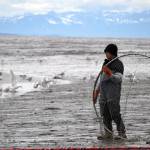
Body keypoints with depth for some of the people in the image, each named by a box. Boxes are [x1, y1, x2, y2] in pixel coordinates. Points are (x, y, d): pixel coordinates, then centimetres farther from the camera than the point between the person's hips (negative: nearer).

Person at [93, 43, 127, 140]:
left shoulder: (118, 64, -4)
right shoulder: (106, 63, 20)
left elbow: (119, 78, -17)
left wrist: (110, 74, -34)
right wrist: (97, 91, 26)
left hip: (113, 92, -8)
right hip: (104, 92, 8)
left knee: (115, 114, -10)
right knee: (105, 114, 6)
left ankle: (122, 133, -4)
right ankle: (108, 134, 12)